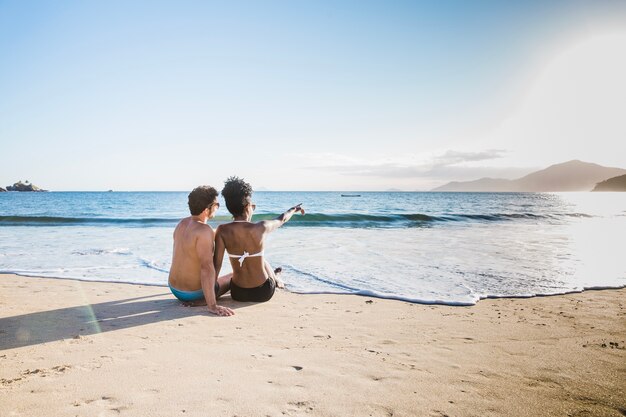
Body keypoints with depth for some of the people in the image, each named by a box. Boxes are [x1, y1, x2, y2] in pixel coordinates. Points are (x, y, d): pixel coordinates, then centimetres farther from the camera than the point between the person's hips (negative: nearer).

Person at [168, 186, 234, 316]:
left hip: (174, 288, 7)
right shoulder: (204, 231, -29)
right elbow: (207, 268, -35)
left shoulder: (182, 223, -2)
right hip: (193, 294, -7)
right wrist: (212, 306, -36)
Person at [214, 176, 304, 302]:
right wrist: (293, 209, 26)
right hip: (263, 293, -1)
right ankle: (277, 282, 65)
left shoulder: (222, 231, -14)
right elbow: (282, 220, 4)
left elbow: (217, 264, -15)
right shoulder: (260, 228, -16)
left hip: (237, 294, 1)